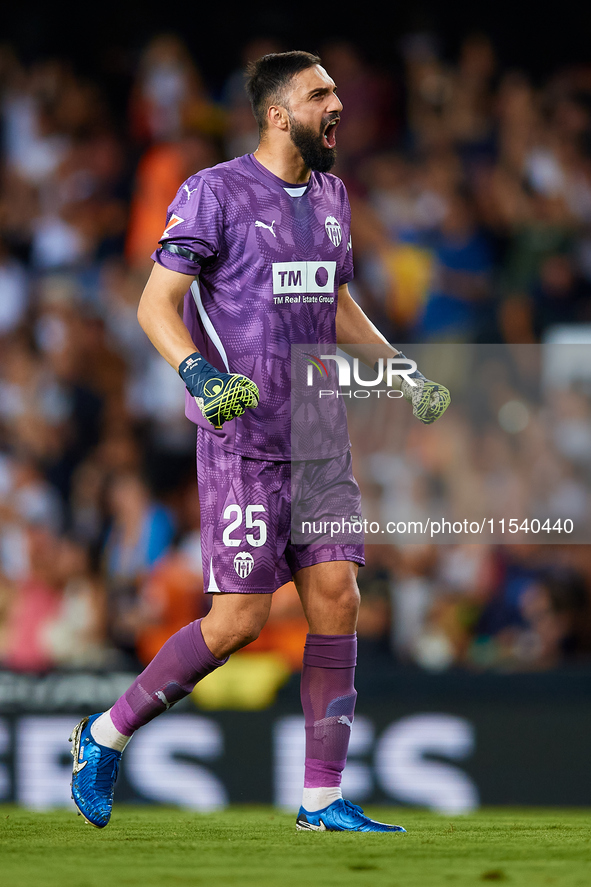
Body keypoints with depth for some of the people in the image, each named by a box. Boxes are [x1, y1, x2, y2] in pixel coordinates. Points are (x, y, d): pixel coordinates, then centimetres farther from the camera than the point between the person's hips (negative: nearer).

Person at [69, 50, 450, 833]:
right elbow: (156, 304, -11)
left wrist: (399, 371, 16)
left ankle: (322, 798, 4)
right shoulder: (214, 194, -9)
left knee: (337, 600, -1)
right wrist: (197, 373, -27)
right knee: (241, 618, -8)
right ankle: (106, 735, 11)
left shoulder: (330, 196, 14)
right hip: (244, 439, -7)